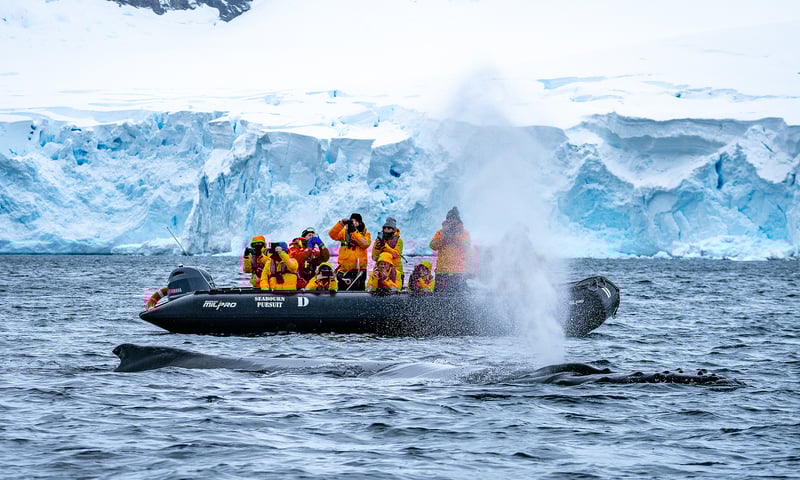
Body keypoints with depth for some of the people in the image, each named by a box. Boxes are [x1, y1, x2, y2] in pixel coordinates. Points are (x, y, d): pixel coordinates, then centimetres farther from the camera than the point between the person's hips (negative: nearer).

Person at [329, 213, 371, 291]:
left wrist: (354, 232, -20)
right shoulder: (344, 232, 9)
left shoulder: (365, 234, 5)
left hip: (359, 269, -1)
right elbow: (333, 235, -7)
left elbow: (365, 244, -14)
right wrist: (341, 223, -18)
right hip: (344, 268, 1)